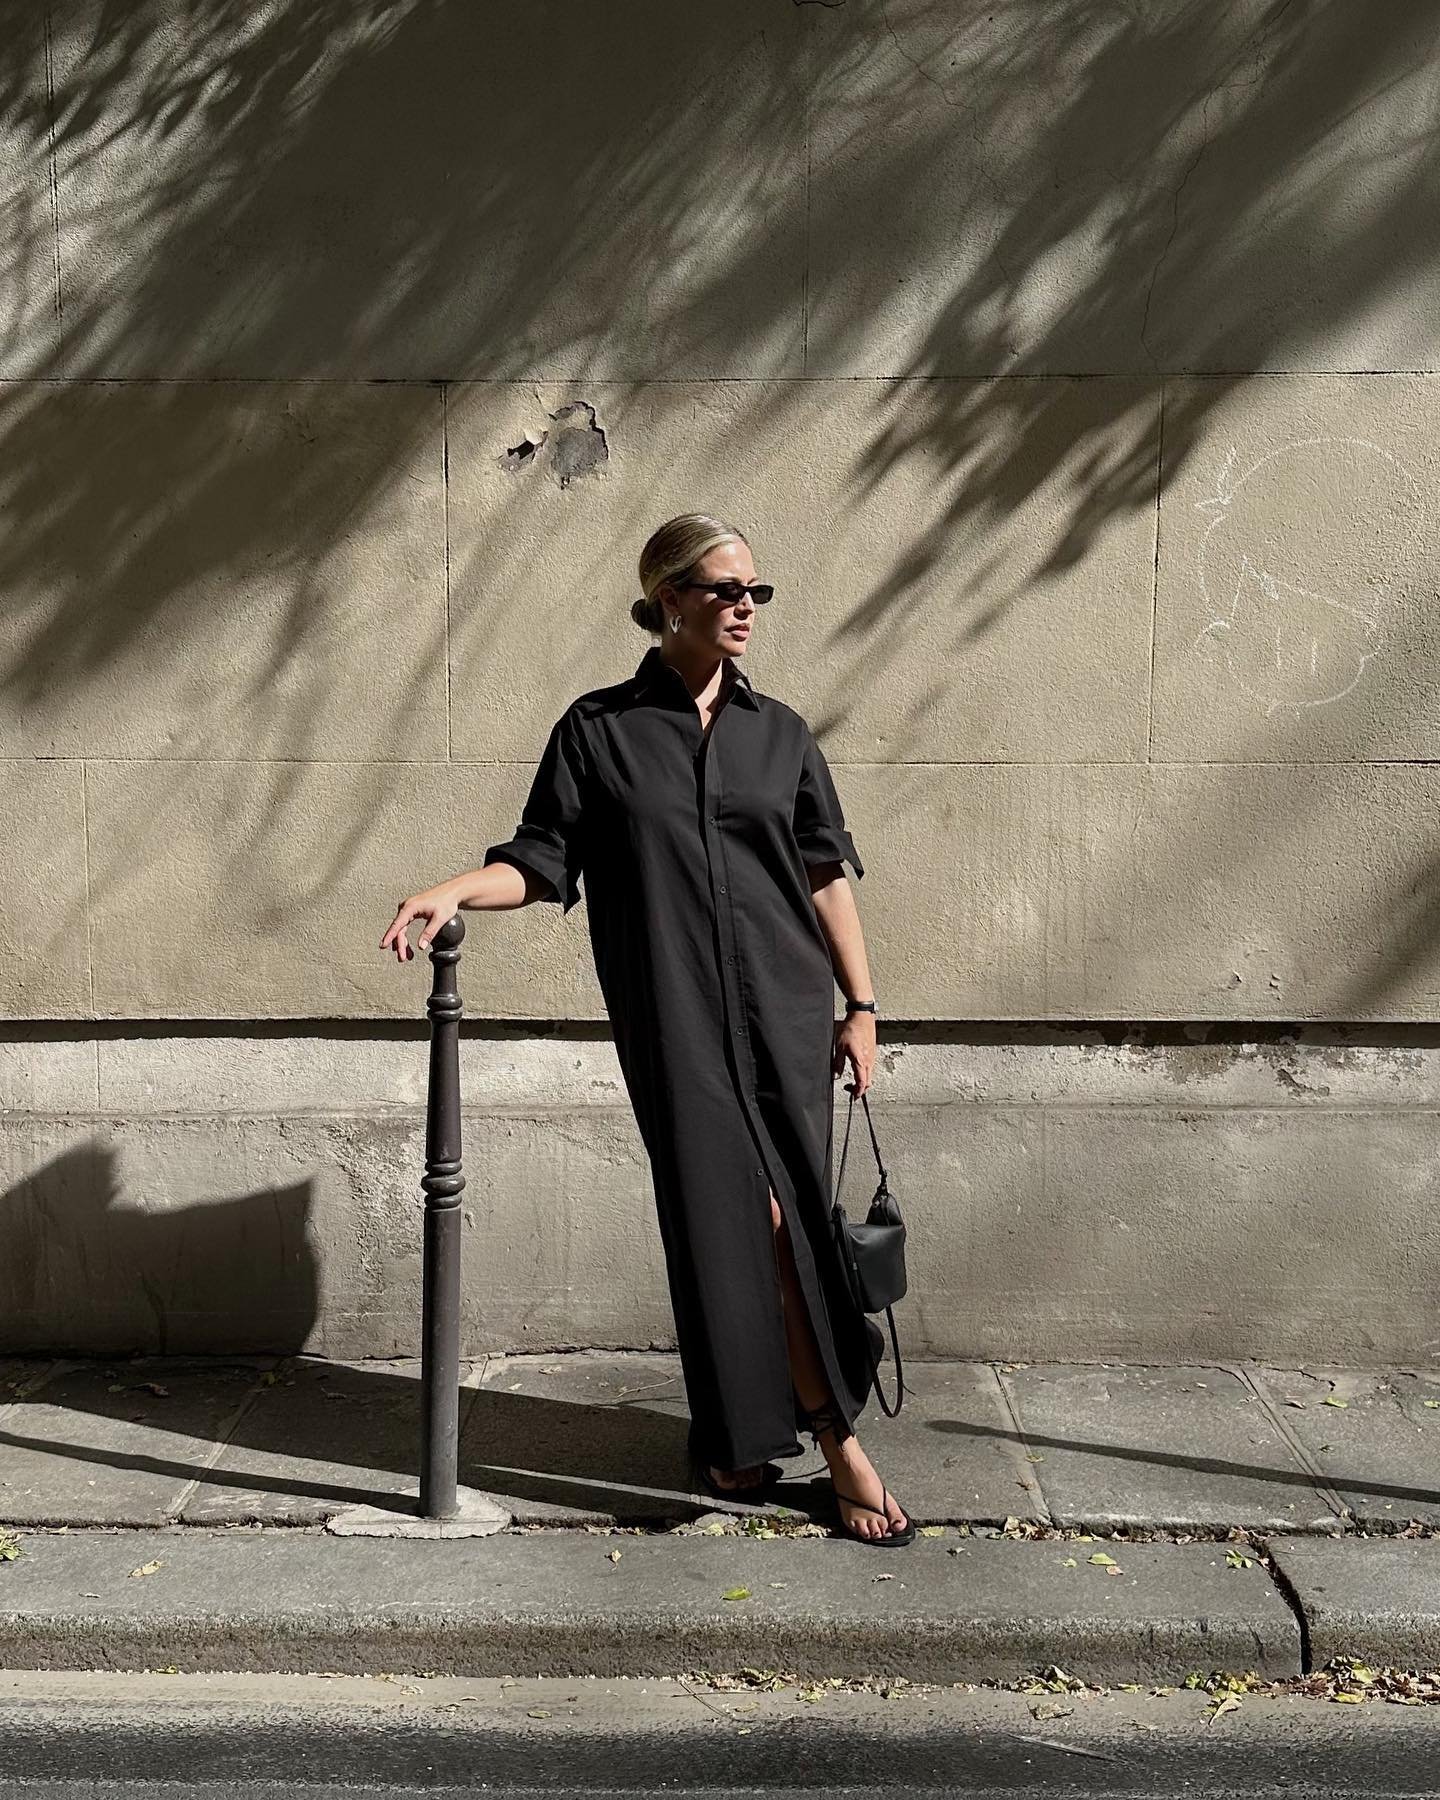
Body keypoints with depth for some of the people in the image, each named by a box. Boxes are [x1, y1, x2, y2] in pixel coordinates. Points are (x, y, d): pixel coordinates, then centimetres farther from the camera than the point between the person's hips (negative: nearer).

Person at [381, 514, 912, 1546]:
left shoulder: (780, 732, 10)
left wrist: (861, 1006, 6)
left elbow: (827, 875, 10)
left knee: (788, 1218, -2)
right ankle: (837, 1437, 12)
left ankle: (736, 1434, 15)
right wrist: (455, 891, -16)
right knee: (730, 1219, -2)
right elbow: (543, 860, 2)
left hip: (787, 1006, 2)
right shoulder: (599, 729, 4)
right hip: (674, 1017, -2)